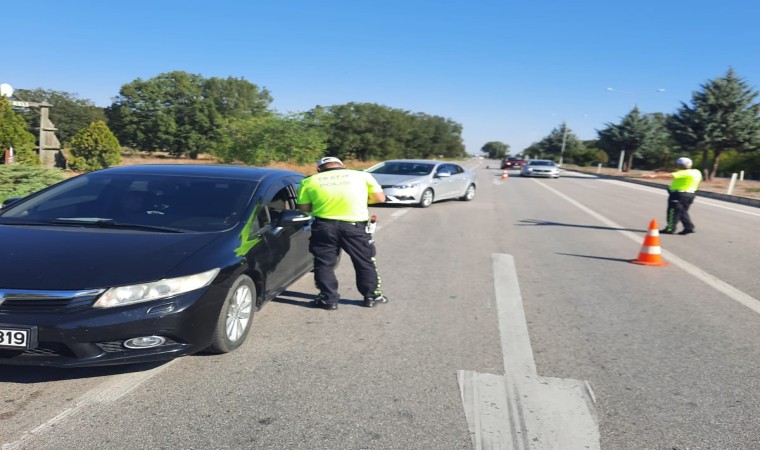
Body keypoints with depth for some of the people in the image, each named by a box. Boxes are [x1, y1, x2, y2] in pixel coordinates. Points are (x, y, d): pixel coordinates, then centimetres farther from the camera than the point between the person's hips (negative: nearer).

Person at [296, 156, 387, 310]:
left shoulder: (309, 181, 9)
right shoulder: (362, 175, 9)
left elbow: (303, 208, 7)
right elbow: (380, 198, 12)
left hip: (324, 226, 0)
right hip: (355, 226, 1)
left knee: (324, 264, 14)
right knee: (365, 262, 16)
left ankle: (329, 299, 17)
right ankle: (372, 296, 25)